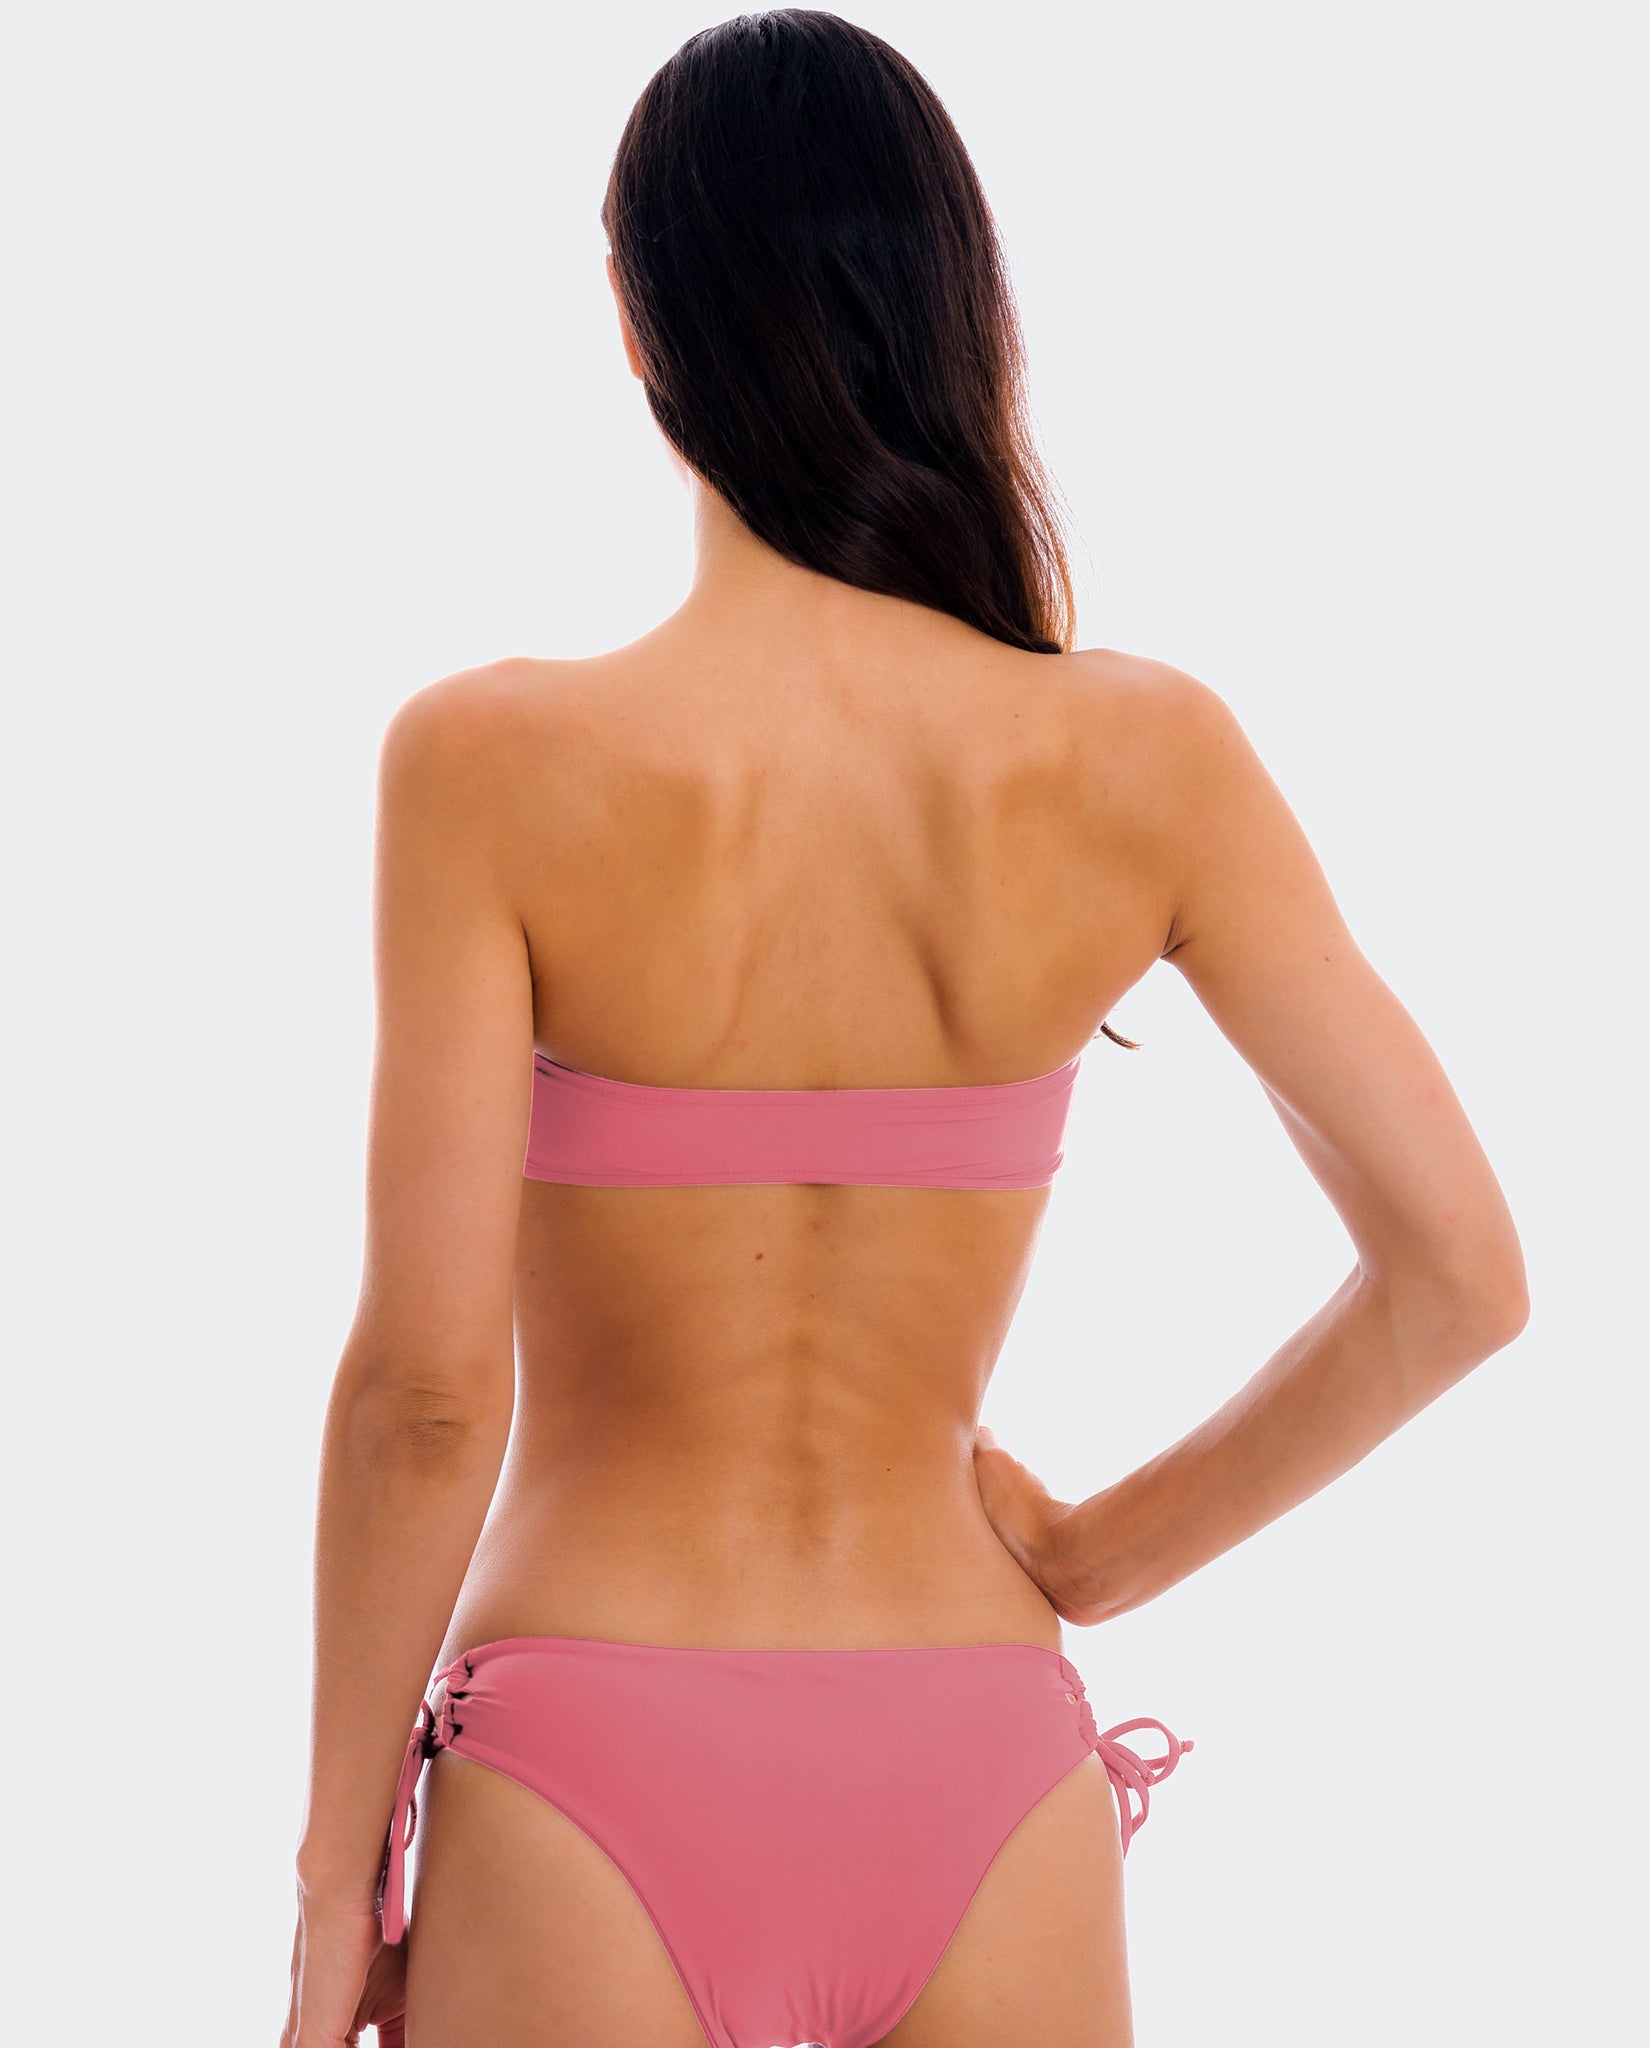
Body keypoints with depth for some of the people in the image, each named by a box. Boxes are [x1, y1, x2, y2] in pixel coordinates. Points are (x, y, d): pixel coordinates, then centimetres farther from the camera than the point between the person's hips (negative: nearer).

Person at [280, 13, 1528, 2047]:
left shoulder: (495, 763, -13)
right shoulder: (1143, 759, -5)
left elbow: (423, 1386, -13)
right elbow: (1457, 1277, -4)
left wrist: (339, 1872, -1)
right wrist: (1095, 1555, 8)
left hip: (594, 1797, -2)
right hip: (984, 1793, 2)